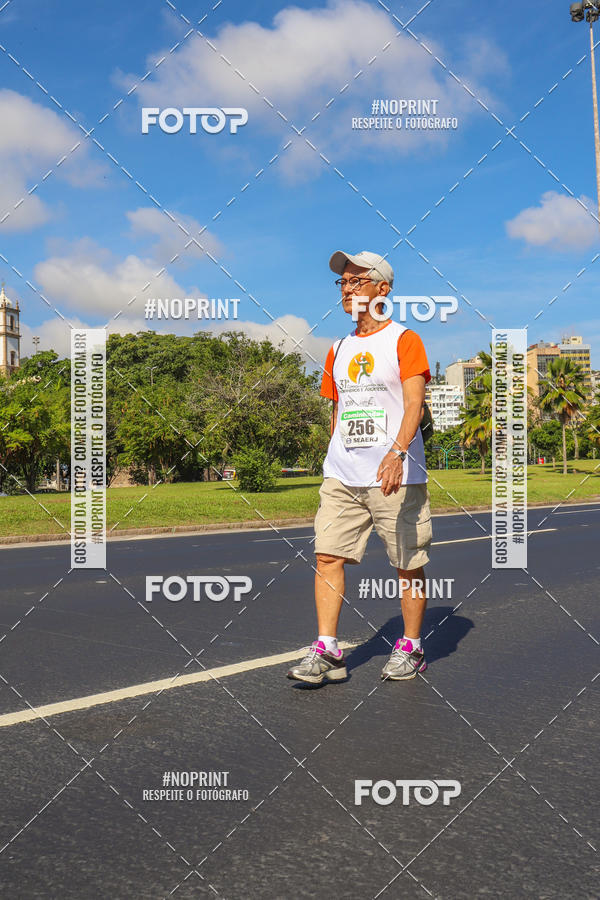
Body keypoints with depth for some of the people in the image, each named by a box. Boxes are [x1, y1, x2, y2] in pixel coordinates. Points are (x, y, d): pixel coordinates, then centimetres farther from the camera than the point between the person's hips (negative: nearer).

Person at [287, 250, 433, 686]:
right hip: (341, 476, 5)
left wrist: (397, 452, -29)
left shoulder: (404, 340, -3)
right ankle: (327, 651, 2)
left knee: (409, 564, 4)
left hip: (396, 475, -5)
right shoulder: (339, 349, 16)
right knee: (328, 556, -4)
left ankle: (411, 649, 19)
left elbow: (414, 404, -15)